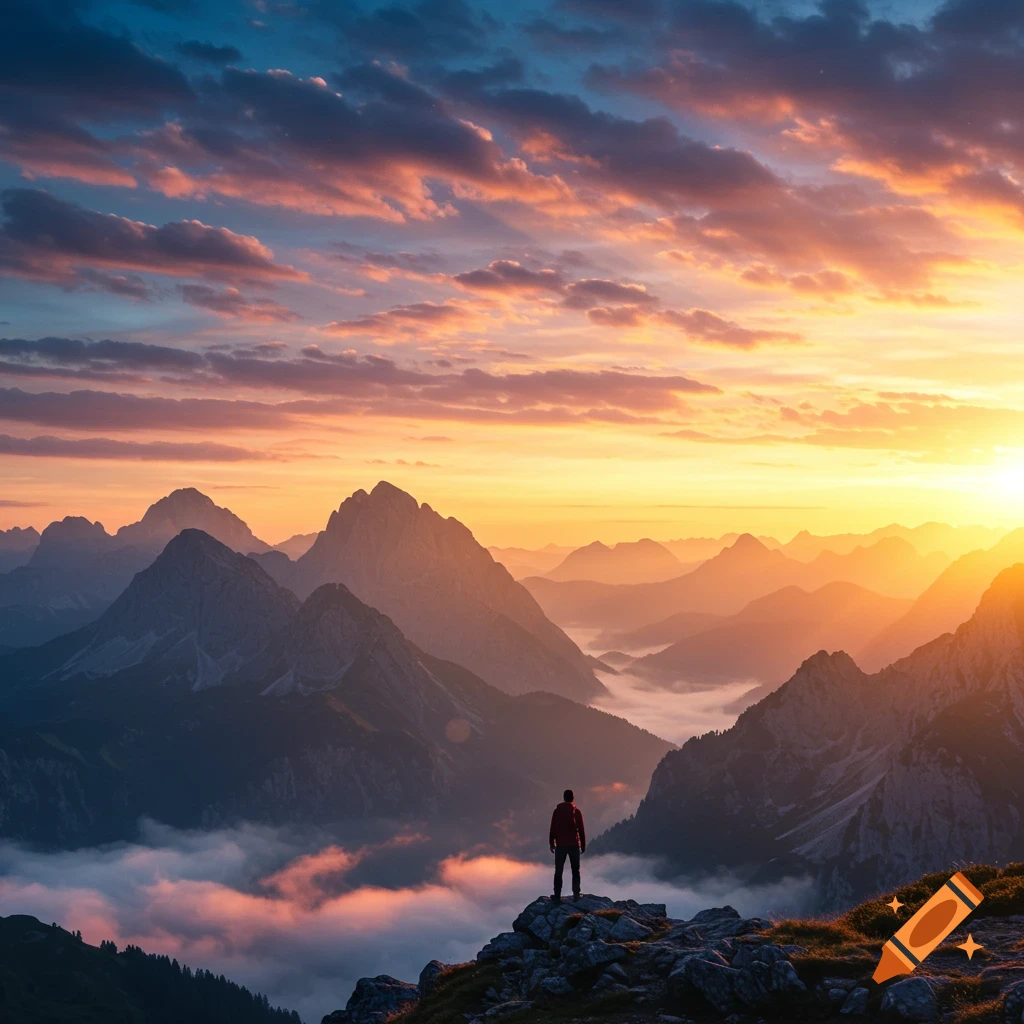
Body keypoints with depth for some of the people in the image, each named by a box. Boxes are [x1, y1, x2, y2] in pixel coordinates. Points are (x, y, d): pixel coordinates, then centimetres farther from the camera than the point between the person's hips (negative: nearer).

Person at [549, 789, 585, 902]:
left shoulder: (557, 811, -1)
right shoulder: (576, 811, -3)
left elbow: (553, 828, -1)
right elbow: (581, 830, -3)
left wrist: (551, 843, 6)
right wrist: (583, 845, 4)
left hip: (560, 845, 0)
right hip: (574, 845, 0)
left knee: (558, 871, 5)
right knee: (575, 870, 10)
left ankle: (557, 896, 0)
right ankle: (576, 894, 0)